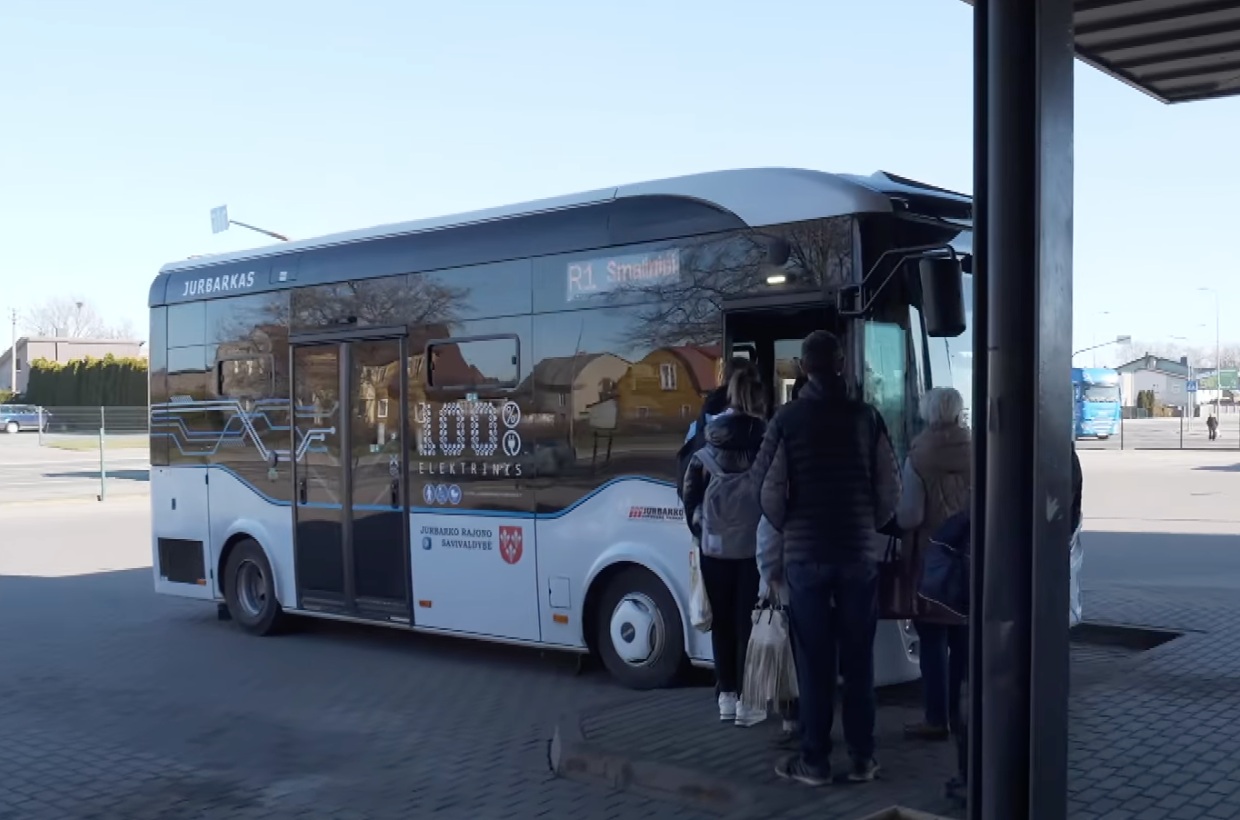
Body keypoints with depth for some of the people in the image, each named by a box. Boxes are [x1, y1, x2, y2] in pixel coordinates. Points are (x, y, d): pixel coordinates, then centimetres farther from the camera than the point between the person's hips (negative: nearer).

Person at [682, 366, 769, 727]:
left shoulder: (709, 444, 0)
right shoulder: (765, 441, -9)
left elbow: (690, 491, -1)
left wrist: (698, 529, 11)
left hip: (715, 545, 3)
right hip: (753, 544, -3)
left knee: (722, 620, 13)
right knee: (748, 621, 4)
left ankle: (727, 696, 19)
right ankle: (746, 700, 6)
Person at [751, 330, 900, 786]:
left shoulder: (788, 419, -5)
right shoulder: (866, 416, 0)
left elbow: (768, 489, -5)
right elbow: (890, 488, 0)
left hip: (805, 556, -1)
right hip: (858, 555, 2)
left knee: (814, 662, 4)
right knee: (858, 660, 8)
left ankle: (815, 761, 9)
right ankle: (861, 758, 13)